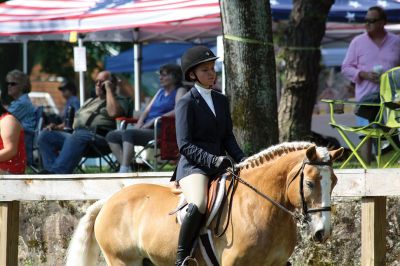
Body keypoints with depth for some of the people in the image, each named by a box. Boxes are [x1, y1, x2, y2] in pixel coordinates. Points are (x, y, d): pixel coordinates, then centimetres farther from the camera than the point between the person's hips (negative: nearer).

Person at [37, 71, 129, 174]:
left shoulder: (119, 101, 13)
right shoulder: (90, 101, 37)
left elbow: (113, 113, -11)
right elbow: (75, 118, 34)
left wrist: (108, 89, -1)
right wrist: (58, 127, 15)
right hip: (75, 134, 8)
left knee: (78, 136, -41)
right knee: (45, 135, -13)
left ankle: (58, 171, -51)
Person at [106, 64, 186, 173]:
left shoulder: (180, 91, 5)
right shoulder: (161, 91, 29)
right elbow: (147, 110, 24)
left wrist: (154, 120, -17)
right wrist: (139, 124, 1)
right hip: (146, 129, 9)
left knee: (128, 133, -33)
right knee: (112, 136, -10)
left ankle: (124, 171, -42)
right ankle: (127, 169, -22)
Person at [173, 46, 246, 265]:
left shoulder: (221, 100, 17)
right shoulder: (186, 103, -4)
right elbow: (184, 145, -11)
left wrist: (242, 160, 0)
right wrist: (212, 160, -22)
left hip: (220, 165, 7)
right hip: (193, 166, -7)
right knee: (199, 206, -35)